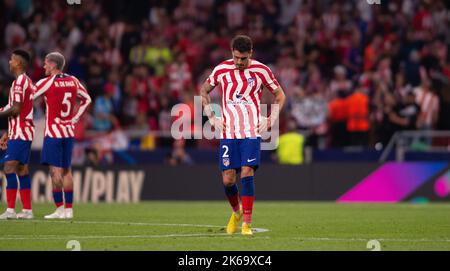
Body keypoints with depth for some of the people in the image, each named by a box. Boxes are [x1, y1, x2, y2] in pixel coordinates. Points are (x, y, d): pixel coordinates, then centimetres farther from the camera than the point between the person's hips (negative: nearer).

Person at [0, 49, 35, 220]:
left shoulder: (19, 82, -12)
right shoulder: (28, 82, 19)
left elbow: (16, 109, -20)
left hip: (19, 134, -10)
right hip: (25, 131, 10)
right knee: (22, 170, 10)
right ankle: (27, 210, 11)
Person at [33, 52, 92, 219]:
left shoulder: (47, 83, -11)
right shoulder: (73, 81, 7)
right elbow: (87, 99, 19)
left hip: (53, 132, -6)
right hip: (69, 132, 6)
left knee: (55, 171, -5)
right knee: (66, 170, 11)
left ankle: (59, 209, -8)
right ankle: (69, 209, 10)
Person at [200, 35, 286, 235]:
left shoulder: (261, 71, -1)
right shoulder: (221, 70, 2)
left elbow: (279, 95, 13)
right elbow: (204, 91, 18)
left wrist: (271, 120, 3)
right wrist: (212, 117, 8)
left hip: (252, 132, -2)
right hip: (228, 133, 2)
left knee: (247, 173, -15)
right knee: (228, 179, -3)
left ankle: (247, 224, -11)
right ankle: (236, 212, 26)